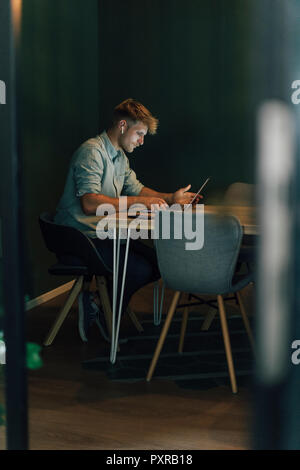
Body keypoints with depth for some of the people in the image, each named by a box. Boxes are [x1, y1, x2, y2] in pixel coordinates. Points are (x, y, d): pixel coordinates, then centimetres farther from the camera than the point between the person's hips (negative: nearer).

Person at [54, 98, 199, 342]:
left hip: (105, 233, 10)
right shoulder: (92, 151, -17)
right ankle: (104, 313, 1)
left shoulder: (120, 156, 16)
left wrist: (170, 198, 9)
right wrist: (139, 202, -30)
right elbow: (90, 203, -29)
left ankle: (99, 300, 3)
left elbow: (136, 188, 24)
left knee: (157, 263, -3)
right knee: (140, 269, -23)